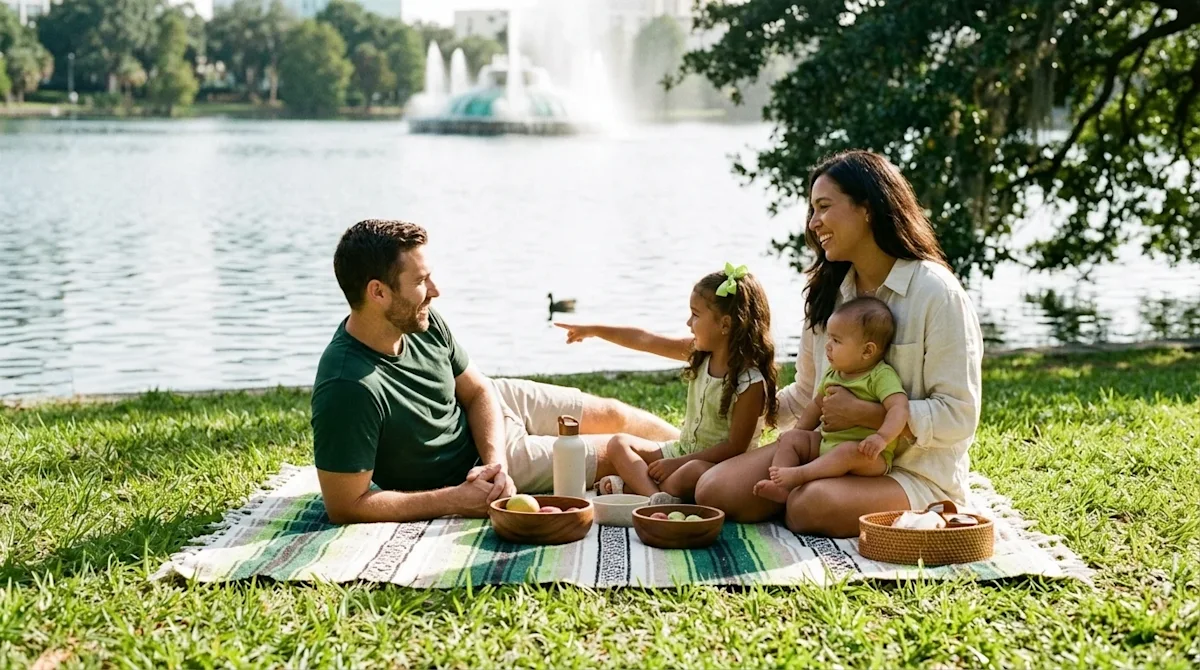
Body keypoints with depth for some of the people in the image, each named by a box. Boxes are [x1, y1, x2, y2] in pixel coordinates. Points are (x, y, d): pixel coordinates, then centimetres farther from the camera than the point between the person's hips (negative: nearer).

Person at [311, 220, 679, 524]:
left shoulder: (423, 323, -18)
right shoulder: (348, 387, -40)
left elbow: (478, 391, -3)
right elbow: (345, 506, -36)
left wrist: (495, 461, -22)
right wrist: (456, 501, -31)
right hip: (470, 470, -6)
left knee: (611, 414, 17)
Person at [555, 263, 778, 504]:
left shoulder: (751, 382, -22)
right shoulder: (699, 352, 0)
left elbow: (735, 447, -21)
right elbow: (645, 340, 9)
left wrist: (677, 464, -21)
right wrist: (593, 330, 12)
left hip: (719, 465, -9)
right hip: (683, 450, 9)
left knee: (691, 473, -41)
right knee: (619, 444, -3)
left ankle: (633, 484, -23)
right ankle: (656, 496, -27)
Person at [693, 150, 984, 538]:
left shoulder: (936, 294, -12)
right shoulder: (827, 292, 10)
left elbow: (958, 417, -16)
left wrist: (863, 413, -20)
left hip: (914, 473, -6)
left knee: (811, 505, -36)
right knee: (713, 491, -15)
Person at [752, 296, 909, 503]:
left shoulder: (882, 376, -12)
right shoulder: (832, 374, 13)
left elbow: (899, 408, -26)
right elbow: (816, 406, 26)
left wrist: (882, 437, -40)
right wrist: (798, 431, 18)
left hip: (869, 455, -8)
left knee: (850, 451, -37)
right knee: (791, 438, -2)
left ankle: (800, 474, -44)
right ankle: (780, 486, -23)